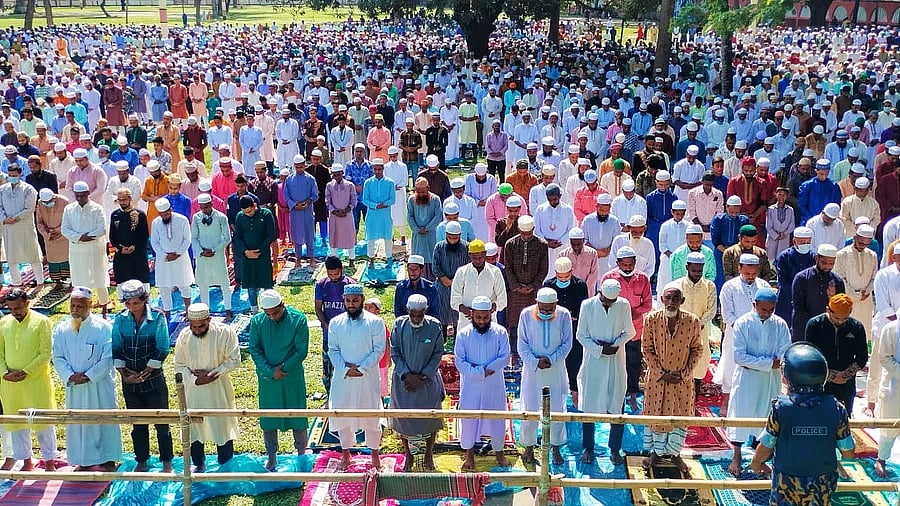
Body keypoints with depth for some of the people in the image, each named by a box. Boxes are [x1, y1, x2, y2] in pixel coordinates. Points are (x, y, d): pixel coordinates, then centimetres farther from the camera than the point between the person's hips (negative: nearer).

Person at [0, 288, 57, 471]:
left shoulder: (41, 321, -7)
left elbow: (46, 353, -10)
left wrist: (26, 372, -15)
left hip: (36, 380, -4)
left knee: (43, 421, 2)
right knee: (16, 422, 10)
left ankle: (49, 461, 13)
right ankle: (26, 461, 23)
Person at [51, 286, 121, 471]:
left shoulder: (103, 328, -10)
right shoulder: (61, 329, 2)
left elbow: (108, 358, -12)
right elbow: (58, 358, 2)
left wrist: (89, 376, -17)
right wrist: (70, 376, -13)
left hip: (100, 384, -3)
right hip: (74, 386, 4)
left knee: (104, 420, 5)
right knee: (77, 421, 11)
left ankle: (108, 459, 19)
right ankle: (84, 460, 26)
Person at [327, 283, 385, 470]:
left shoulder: (375, 322, -5)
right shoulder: (335, 323, 3)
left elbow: (379, 350, -7)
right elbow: (332, 350, 2)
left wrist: (362, 368, -17)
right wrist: (345, 369, -13)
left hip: (368, 377, -2)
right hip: (343, 377, 2)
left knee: (371, 416, 5)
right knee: (342, 413, 9)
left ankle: (374, 452, 24)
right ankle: (346, 452, 28)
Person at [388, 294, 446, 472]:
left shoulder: (435, 326, -11)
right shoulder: (399, 324, -9)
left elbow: (438, 354, -6)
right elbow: (395, 352, -4)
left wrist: (422, 377, -12)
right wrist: (407, 375, -13)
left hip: (428, 379, 0)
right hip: (404, 379, 1)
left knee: (431, 417, 6)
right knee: (404, 417, 7)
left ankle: (429, 454, 27)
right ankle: (408, 456, 25)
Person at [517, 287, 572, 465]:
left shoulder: (564, 315, -8)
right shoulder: (526, 315, -10)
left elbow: (567, 343, -3)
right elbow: (522, 344, -5)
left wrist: (551, 359, -15)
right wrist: (535, 362, -17)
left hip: (556, 369, 1)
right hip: (532, 368, -1)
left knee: (557, 409, 7)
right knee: (530, 408, 5)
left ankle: (555, 447, 24)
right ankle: (529, 447, 22)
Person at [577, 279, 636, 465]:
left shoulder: (624, 305, -7)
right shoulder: (588, 305, -9)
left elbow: (629, 332, 5)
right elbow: (581, 335, -2)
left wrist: (616, 344, -11)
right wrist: (600, 349, -13)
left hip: (616, 362, 1)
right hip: (593, 361, 0)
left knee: (616, 406, 5)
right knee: (588, 406, 7)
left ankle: (615, 449, 19)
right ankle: (588, 448, 21)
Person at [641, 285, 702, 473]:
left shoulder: (692, 321, -12)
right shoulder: (652, 319, -13)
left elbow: (696, 350, -1)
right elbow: (647, 349, -6)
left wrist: (685, 373, -10)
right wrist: (662, 373, -12)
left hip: (683, 379, 1)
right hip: (657, 378, 0)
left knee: (681, 416, 12)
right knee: (655, 413, 11)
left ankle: (675, 453, 32)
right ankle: (656, 452, 31)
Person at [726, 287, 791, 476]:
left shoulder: (780, 324, -4)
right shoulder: (742, 324, -11)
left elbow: (785, 355, -7)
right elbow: (739, 356, -15)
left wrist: (756, 361, -19)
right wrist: (768, 363, -18)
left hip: (771, 378, 3)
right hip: (747, 376, -2)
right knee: (741, 414, 4)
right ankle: (736, 457, 19)